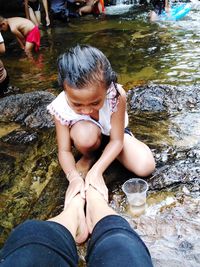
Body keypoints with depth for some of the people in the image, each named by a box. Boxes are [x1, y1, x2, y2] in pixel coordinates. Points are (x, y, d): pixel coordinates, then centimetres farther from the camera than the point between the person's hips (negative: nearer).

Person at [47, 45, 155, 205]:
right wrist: (74, 177, -40)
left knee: (146, 167, -20)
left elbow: (117, 140, -26)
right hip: (89, 137, 0)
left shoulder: (116, 95, -35)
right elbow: (64, 150, -21)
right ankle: (89, 157, 0)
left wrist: (97, 171, -38)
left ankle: (103, 151, 7)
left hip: (114, 134, 1)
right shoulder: (61, 108, -32)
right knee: (84, 134, -38)